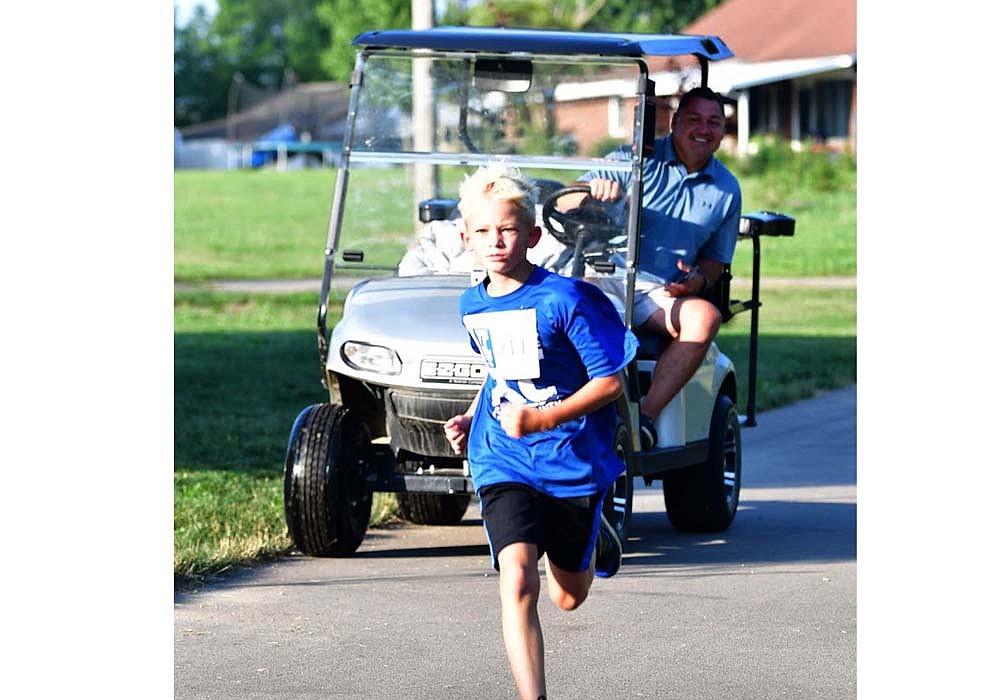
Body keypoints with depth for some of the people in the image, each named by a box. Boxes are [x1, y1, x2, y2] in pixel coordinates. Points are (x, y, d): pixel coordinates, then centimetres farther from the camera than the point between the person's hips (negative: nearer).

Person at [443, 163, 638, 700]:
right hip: (503, 462, 3)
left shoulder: (566, 299, -16)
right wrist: (471, 419, 9)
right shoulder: (473, 305, 4)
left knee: (568, 596, 15)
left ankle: (594, 534, 50)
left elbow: (610, 381, -15)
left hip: (573, 461, -3)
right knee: (518, 578, -21)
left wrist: (542, 419, -23)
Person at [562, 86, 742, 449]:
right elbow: (565, 205, -5)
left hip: (663, 296, 3)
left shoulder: (726, 190, 13)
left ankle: (646, 416, -32)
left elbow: (717, 258, 21)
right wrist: (591, 191, -29)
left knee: (705, 316, -30)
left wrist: (699, 280, -4)